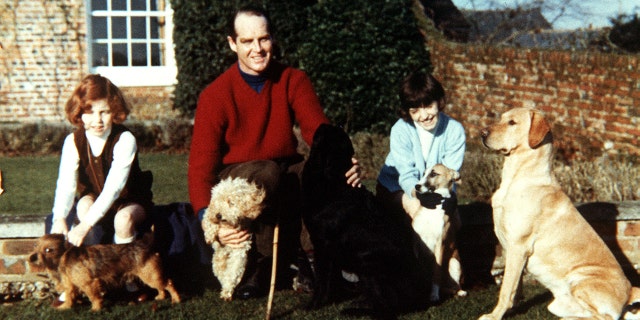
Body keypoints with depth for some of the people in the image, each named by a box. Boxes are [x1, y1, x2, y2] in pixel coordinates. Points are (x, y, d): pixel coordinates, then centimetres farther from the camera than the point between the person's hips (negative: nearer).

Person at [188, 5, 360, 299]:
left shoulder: (294, 81, -3)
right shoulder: (215, 96, -12)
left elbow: (318, 130, -16)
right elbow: (201, 165, -18)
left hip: (286, 178, 4)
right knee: (264, 173, -37)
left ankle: (294, 260, -8)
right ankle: (256, 265, -19)